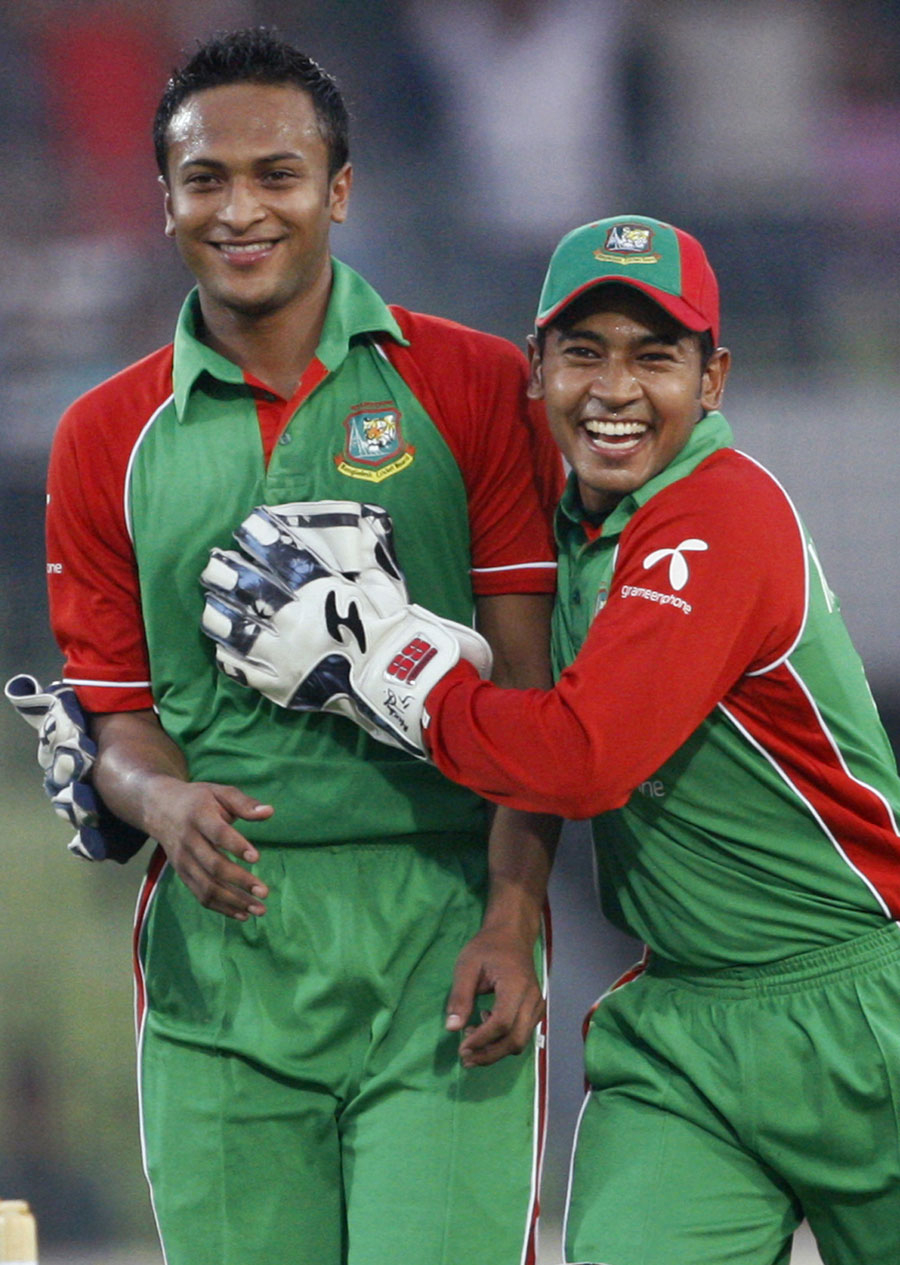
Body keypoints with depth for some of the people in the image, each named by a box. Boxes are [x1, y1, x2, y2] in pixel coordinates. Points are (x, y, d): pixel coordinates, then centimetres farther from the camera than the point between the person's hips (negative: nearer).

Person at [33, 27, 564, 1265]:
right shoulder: (106, 439, 11)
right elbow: (118, 715, 13)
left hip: (440, 931, -2)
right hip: (220, 948, 2)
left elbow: (531, 684, 0)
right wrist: (166, 805, -10)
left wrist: (515, 916, -11)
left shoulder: (475, 389, 3)